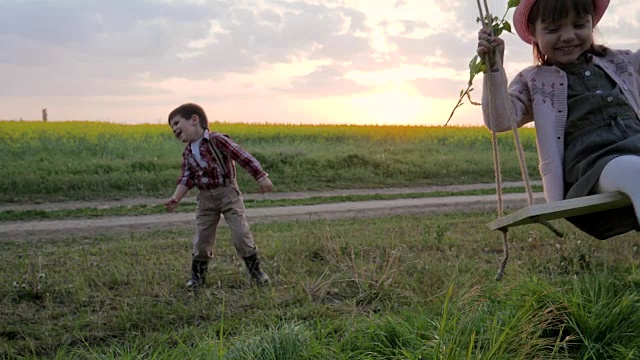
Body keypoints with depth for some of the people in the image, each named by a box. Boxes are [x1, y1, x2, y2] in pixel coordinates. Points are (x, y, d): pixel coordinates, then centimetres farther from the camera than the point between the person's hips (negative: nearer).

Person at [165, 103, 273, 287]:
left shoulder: (217, 140, -15)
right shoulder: (187, 152, 5)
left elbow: (243, 157, -17)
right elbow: (186, 178, 2)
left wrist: (262, 177, -21)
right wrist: (176, 197, -16)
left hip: (227, 192, -5)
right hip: (206, 198, 5)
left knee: (241, 233, -8)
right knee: (201, 238, 5)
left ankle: (256, 270, 7)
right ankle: (197, 275, 21)